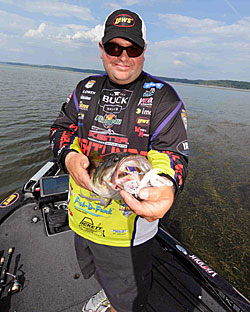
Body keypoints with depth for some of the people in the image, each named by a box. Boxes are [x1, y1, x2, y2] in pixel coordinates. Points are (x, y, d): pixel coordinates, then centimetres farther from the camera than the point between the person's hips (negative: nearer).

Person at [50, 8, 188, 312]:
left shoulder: (163, 97, -12)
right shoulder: (86, 88, 3)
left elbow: (173, 153, -18)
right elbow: (61, 128, 5)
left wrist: (166, 186, -41)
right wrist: (69, 156, -18)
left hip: (130, 222, -5)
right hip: (82, 214, 6)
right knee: (95, 270, 35)